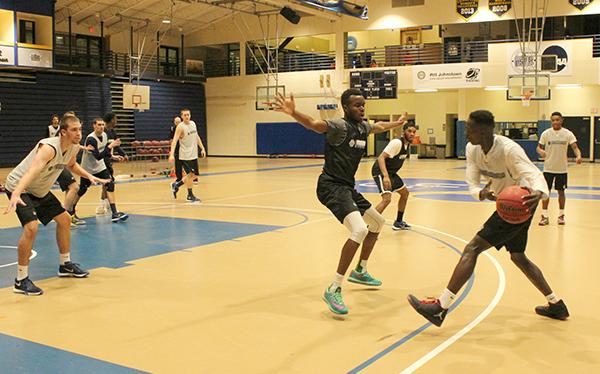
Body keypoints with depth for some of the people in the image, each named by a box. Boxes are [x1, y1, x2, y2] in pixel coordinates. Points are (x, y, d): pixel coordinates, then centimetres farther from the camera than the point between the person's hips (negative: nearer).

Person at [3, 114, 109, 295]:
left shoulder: (74, 147, -6)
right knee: (31, 228, -26)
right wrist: (16, 194, -63)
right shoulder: (49, 147, -33)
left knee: (64, 219, 16)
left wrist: (89, 176, 3)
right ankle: (21, 280, -14)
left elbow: (71, 165, 18)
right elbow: (32, 170, -49)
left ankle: (65, 265, 34)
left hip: (40, 191, 9)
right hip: (19, 188, -9)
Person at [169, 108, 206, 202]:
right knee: (190, 174, -8)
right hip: (185, 155, -7)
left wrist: (202, 148, 16)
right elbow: (174, 141, -21)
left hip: (194, 155, 7)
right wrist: (172, 154, -33)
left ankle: (176, 185, 28)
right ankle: (190, 195, 8)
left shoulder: (193, 123, 8)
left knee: (194, 175, 11)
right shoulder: (180, 127, -14)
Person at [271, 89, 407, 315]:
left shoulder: (363, 127, 11)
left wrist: (397, 123, 52)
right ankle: (333, 290, -20)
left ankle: (360, 271, 40)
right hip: (331, 186, -10)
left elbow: (380, 126, 35)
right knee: (359, 230, -27)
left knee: (378, 222, 24)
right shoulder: (339, 126, -16)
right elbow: (313, 124, -36)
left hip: (347, 187, 10)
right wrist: (293, 113, -55)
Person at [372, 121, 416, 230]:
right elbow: (381, 158, -31)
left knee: (405, 193, 21)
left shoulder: (407, 144, 6)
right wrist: (385, 176, -41)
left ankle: (398, 222, 34)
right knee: (387, 199, -25)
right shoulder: (397, 142, -23)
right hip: (381, 172, -10)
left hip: (390, 172, 10)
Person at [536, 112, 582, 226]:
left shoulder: (568, 134, -4)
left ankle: (561, 215, 22)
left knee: (561, 191, 9)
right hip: (548, 168, 0)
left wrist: (578, 155, -31)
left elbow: (575, 147, -9)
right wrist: (541, 151, -22)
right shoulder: (546, 133, -3)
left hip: (562, 169, 0)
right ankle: (545, 216, 7)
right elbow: (539, 147, 2)